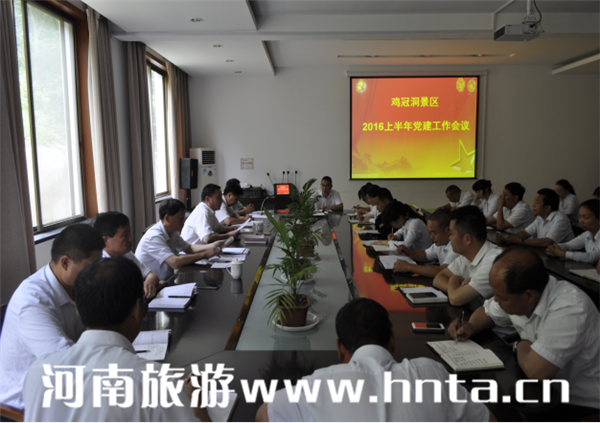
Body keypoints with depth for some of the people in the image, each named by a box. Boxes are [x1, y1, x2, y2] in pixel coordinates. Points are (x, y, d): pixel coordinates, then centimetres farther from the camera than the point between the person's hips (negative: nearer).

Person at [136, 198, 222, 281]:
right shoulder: (154, 236, -24)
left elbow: (189, 248, 14)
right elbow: (175, 262, -32)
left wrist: (212, 246, -2)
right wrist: (205, 254, -26)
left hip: (166, 281, 9)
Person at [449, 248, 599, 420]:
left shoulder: (570, 309, -30)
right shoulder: (515, 294, -7)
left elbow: (535, 370, -35)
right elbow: (487, 311, 14)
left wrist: (521, 345, -14)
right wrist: (471, 326, -7)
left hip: (582, 404, -6)